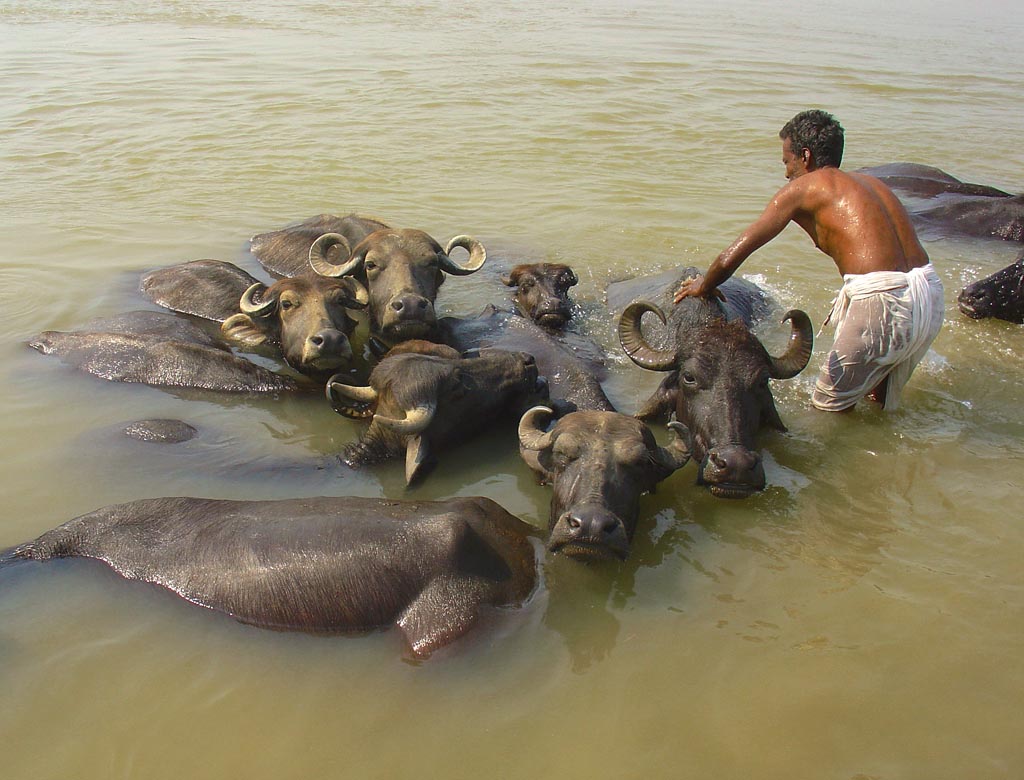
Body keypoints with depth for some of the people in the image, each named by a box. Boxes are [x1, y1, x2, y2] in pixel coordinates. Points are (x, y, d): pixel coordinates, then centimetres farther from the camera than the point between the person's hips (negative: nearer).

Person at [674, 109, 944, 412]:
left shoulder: (802, 188, 3)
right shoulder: (870, 182, 23)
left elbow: (731, 258, 2)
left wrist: (703, 286, 21)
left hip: (881, 302, -8)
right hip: (931, 296, 8)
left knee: (826, 408, 11)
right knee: (882, 402, 28)